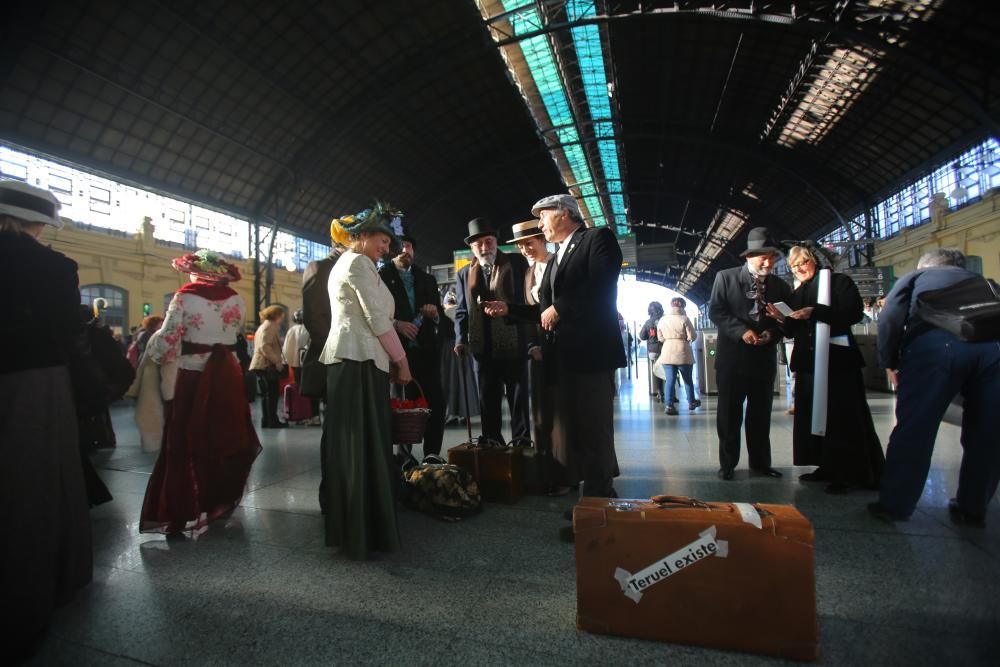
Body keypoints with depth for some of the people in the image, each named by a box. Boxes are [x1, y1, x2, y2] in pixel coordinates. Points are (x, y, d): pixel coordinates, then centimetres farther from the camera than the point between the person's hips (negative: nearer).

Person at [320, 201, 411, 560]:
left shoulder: (342, 263, 24)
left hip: (344, 359, 10)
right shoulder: (359, 262, -7)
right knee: (365, 445, -6)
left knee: (350, 444, 12)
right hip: (360, 360, -10)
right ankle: (366, 531, 2)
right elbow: (377, 320, -13)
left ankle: (350, 526, 22)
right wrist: (402, 361, -4)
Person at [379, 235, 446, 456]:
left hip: (426, 349, 4)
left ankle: (432, 455, 10)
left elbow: (440, 317, 17)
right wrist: (396, 324, -18)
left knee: (436, 403, 0)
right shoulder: (381, 276, 5)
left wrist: (434, 313, -5)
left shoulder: (427, 279, 19)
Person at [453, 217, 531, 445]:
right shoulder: (464, 274, 13)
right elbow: (461, 312, 13)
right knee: (488, 401, 10)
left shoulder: (517, 263, 4)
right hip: (483, 348, 3)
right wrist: (461, 340, -2)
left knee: (518, 398, 6)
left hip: (514, 345, -3)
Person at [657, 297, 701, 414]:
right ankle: (691, 402, 29)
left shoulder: (662, 320, 4)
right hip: (682, 352, -2)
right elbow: (692, 337, -8)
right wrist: (685, 339, 12)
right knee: (687, 379, 15)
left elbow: (660, 338, 10)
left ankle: (669, 405, -6)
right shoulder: (684, 319, -8)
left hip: (667, 353, 3)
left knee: (670, 379, 2)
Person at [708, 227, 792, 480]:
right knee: (729, 414, 4)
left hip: (764, 358, 3)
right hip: (732, 356, -3)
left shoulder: (781, 286, 8)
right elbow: (715, 310, -7)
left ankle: (760, 462, 27)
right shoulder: (726, 277, -2)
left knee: (761, 414, 13)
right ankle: (727, 464, 16)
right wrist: (742, 331, -18)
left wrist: (772, 333, -11)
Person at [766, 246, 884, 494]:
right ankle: (828, 468, 19)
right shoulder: (796, 294, 17)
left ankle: (852, 473, 5)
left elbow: (854, 313, -13)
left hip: (838, 359, -6)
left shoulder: (839, 281, 0)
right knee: (814, 416, 8)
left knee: (844, 417, -4)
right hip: (809, 362, 6)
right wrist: (782, 319, -4)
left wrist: (815, 312, -21)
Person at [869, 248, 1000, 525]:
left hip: (936, 343, -3)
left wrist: (889, 363, 11)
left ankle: (895, 505, 7)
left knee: (914, 428, 1)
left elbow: (890, 316, 6)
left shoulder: (915, 276, 25)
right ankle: (973, 509, 27)